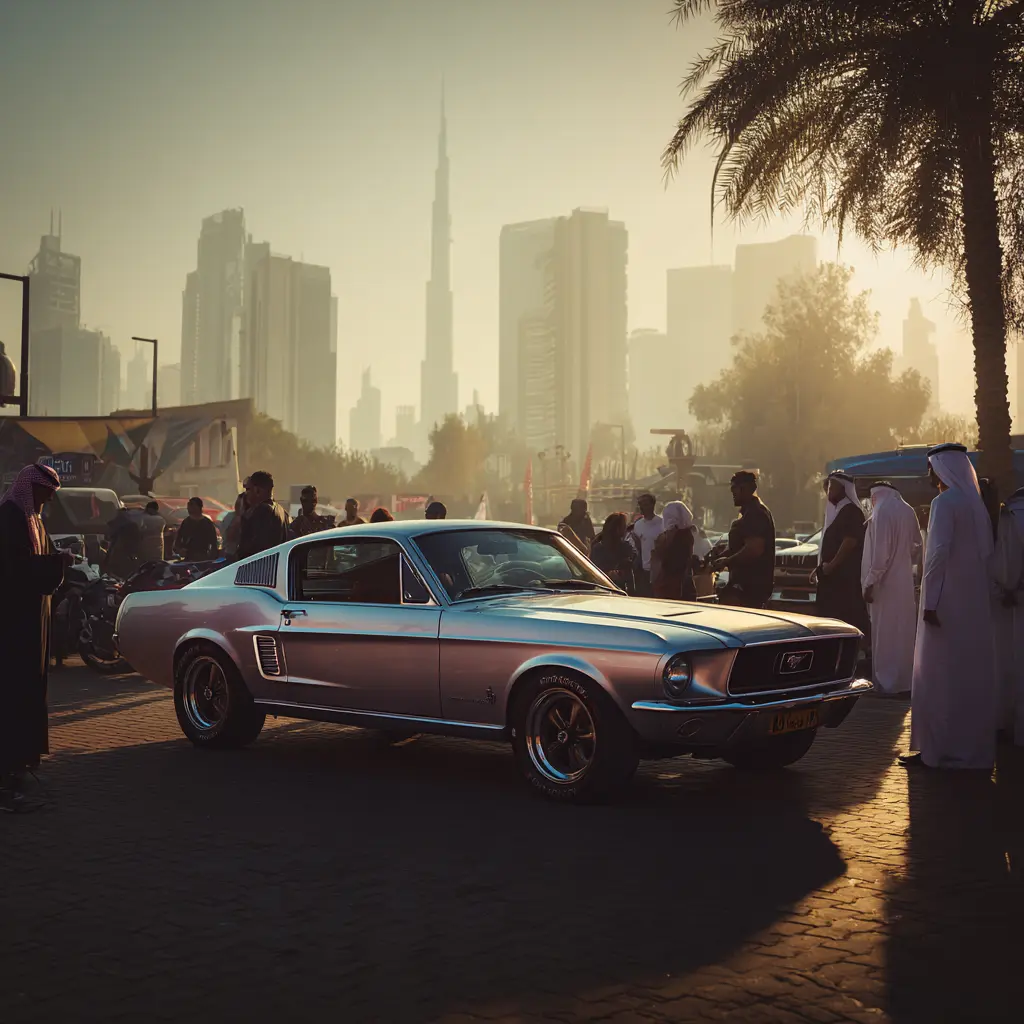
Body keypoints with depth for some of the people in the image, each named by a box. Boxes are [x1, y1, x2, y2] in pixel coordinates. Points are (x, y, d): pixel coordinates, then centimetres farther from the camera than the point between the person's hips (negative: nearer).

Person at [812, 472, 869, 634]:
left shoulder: (850, 511, -10)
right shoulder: (836, 510, 20)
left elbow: (850, 542, -20)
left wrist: (830, 566, -17)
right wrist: (821, 568, 18)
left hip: (845, 577, -10)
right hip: (834, 576, 10)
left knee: (845, 620, -12)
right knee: (831, 618, 8)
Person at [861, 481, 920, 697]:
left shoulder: (882, 512, -14)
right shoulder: (908, 512, 8)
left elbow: (880, 551, -19)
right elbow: (916, 546, 14)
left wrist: (870, 582, -16)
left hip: (886, 583, -7)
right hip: (904, 581, 8)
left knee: (886, 634, -2)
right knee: (903, 632, 12)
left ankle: (888, 683, 2)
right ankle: (905, 681, 18)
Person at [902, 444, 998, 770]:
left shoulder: (944, 503, -13)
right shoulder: (976, 503, 12)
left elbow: (939, 553, -20)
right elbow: (986, 553, 13)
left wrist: (930, 601, -19)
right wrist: (983, 590, 15)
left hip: (947, 600, -8)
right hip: (976, 603, 8)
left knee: (939, 675, -3)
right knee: (972, 674, 11)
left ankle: (937, 748, -1)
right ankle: (973, 745, 17)